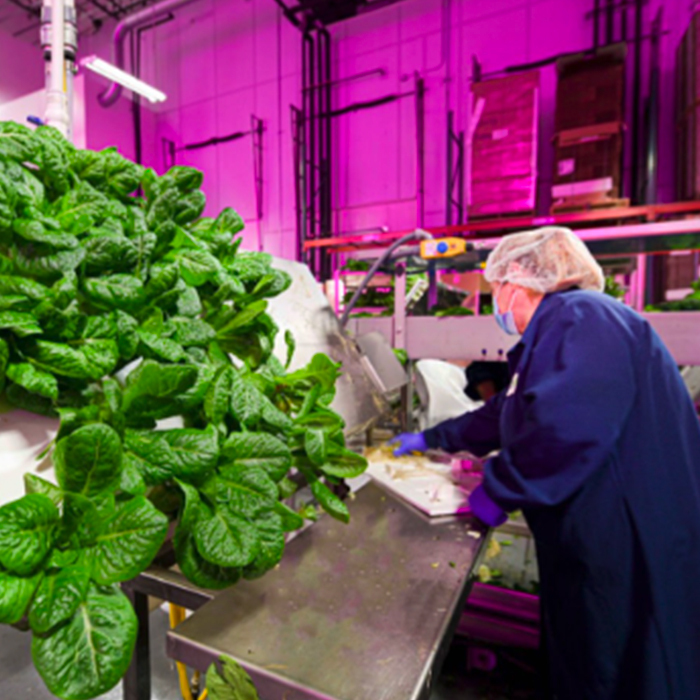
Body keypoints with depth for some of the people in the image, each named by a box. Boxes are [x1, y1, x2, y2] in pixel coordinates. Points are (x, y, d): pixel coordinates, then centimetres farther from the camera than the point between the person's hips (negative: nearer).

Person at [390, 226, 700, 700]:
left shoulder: (579, 316, -19)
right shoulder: (554, 330, 14)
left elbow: (565, 427, -34)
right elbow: (508, 415, 23)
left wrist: (499, 491, -18)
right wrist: (432, 439, 27)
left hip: (631, 549, -9)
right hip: (591, 540, 9)